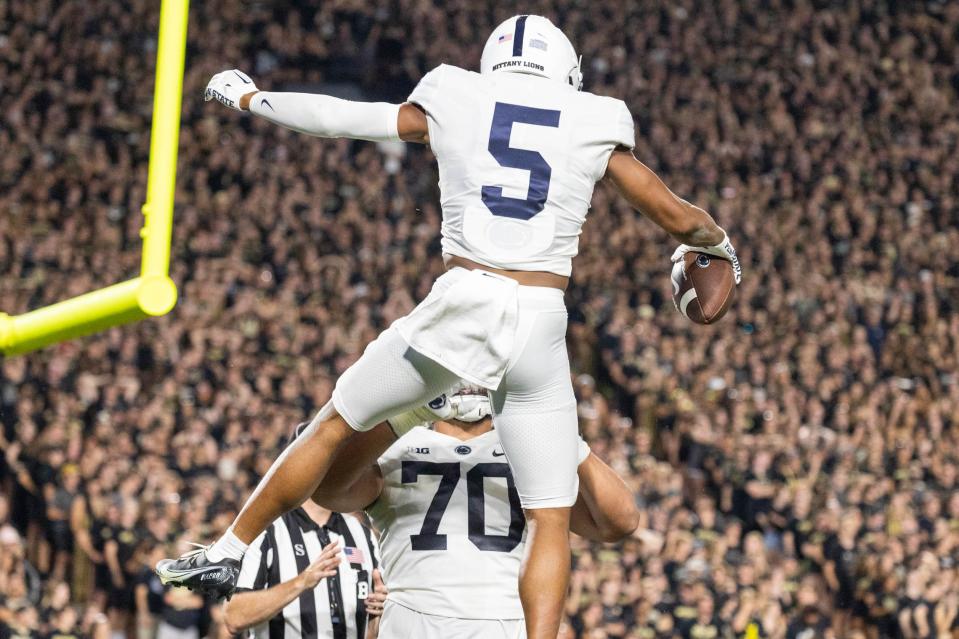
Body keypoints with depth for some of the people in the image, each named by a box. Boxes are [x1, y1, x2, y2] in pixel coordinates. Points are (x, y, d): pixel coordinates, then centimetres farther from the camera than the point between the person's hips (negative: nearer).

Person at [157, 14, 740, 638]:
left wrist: (250, 98, 38)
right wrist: (718, 242, 38)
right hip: (541, 328, 0)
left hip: (461, 308, 0)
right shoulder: (596, 125, 8)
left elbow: (335, 116, 20)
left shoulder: (453, 101, 9)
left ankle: (226, 556, 31)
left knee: (334, 424, 22)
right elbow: (680, 218, 14)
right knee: (551, 519, 8)